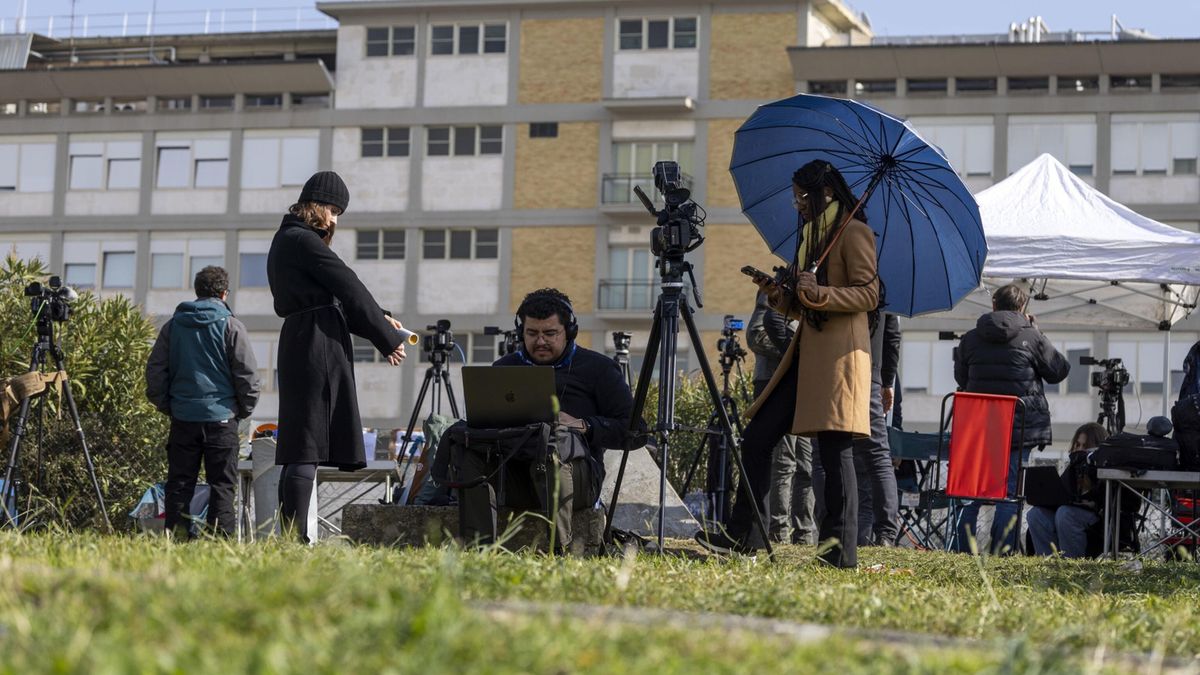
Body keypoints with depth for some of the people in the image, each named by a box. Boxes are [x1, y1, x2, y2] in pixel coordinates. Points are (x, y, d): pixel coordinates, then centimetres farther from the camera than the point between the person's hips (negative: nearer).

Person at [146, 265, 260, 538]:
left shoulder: (172, 326, 7)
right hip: (221, 416, -3)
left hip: (182, 416, 3)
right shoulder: (231, 326, -4)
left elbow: (155, 370, 9)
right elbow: (247, 375, -3)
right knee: (222, 484, 0)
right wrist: (244, 410, 10)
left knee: (179, 482, 8)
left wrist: (165, 405, 18)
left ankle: (174, 534, 5)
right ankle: (222, 536, -6)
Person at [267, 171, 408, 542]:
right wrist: (388, 339, -1)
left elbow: (335, 296, 23)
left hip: (298, 343, 10)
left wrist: (379, 319, 17)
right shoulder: (304, 240, -9)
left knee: (299, 449, 8)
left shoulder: (286, 240, 22)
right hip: (318, 346, -10)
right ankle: (298, 538, -13)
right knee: (307, 446, -11)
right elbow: (350, 288, -7)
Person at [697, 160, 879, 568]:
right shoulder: (811, 237, 24)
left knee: (834, 449, -10)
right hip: (805, 353, 9)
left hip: (839, 354, -9)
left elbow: (868, 294, -12)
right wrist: (777, 295, 5)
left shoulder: (853, 233, -3)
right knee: (756, 439, 3)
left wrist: (820, 294, -24)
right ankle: (740, 536, 7)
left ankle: (842, 549, -8)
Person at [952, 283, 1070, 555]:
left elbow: (961, 378, 12)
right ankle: (1003, 552, -2)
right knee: (1010, 492, 1)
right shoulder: (1031, 337, -6)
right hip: (1020, 427, -2)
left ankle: (961, 550, 9)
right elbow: (1059, 371, 4)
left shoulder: (970, 338, 3)